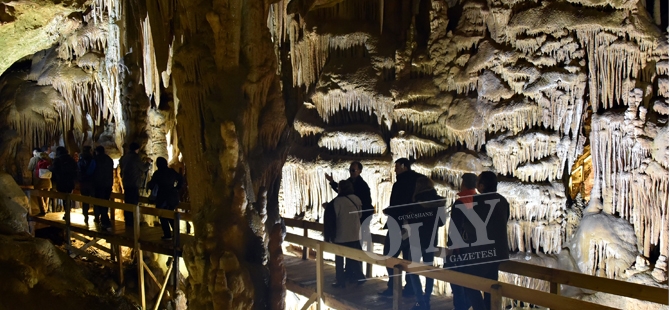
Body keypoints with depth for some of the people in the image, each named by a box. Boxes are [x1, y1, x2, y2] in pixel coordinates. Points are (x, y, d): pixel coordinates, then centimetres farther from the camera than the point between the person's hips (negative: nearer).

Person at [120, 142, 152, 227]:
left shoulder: (123, 157, 9)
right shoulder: (135, 157, -13)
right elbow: (144, 168, -4)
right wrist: (148, 163, 13)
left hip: (125, 182, 7)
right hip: (134, 183, -7)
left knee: (127, 202, 12)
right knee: (134, 202, -4)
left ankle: (127, 221, 16)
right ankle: (132, 222, -4)